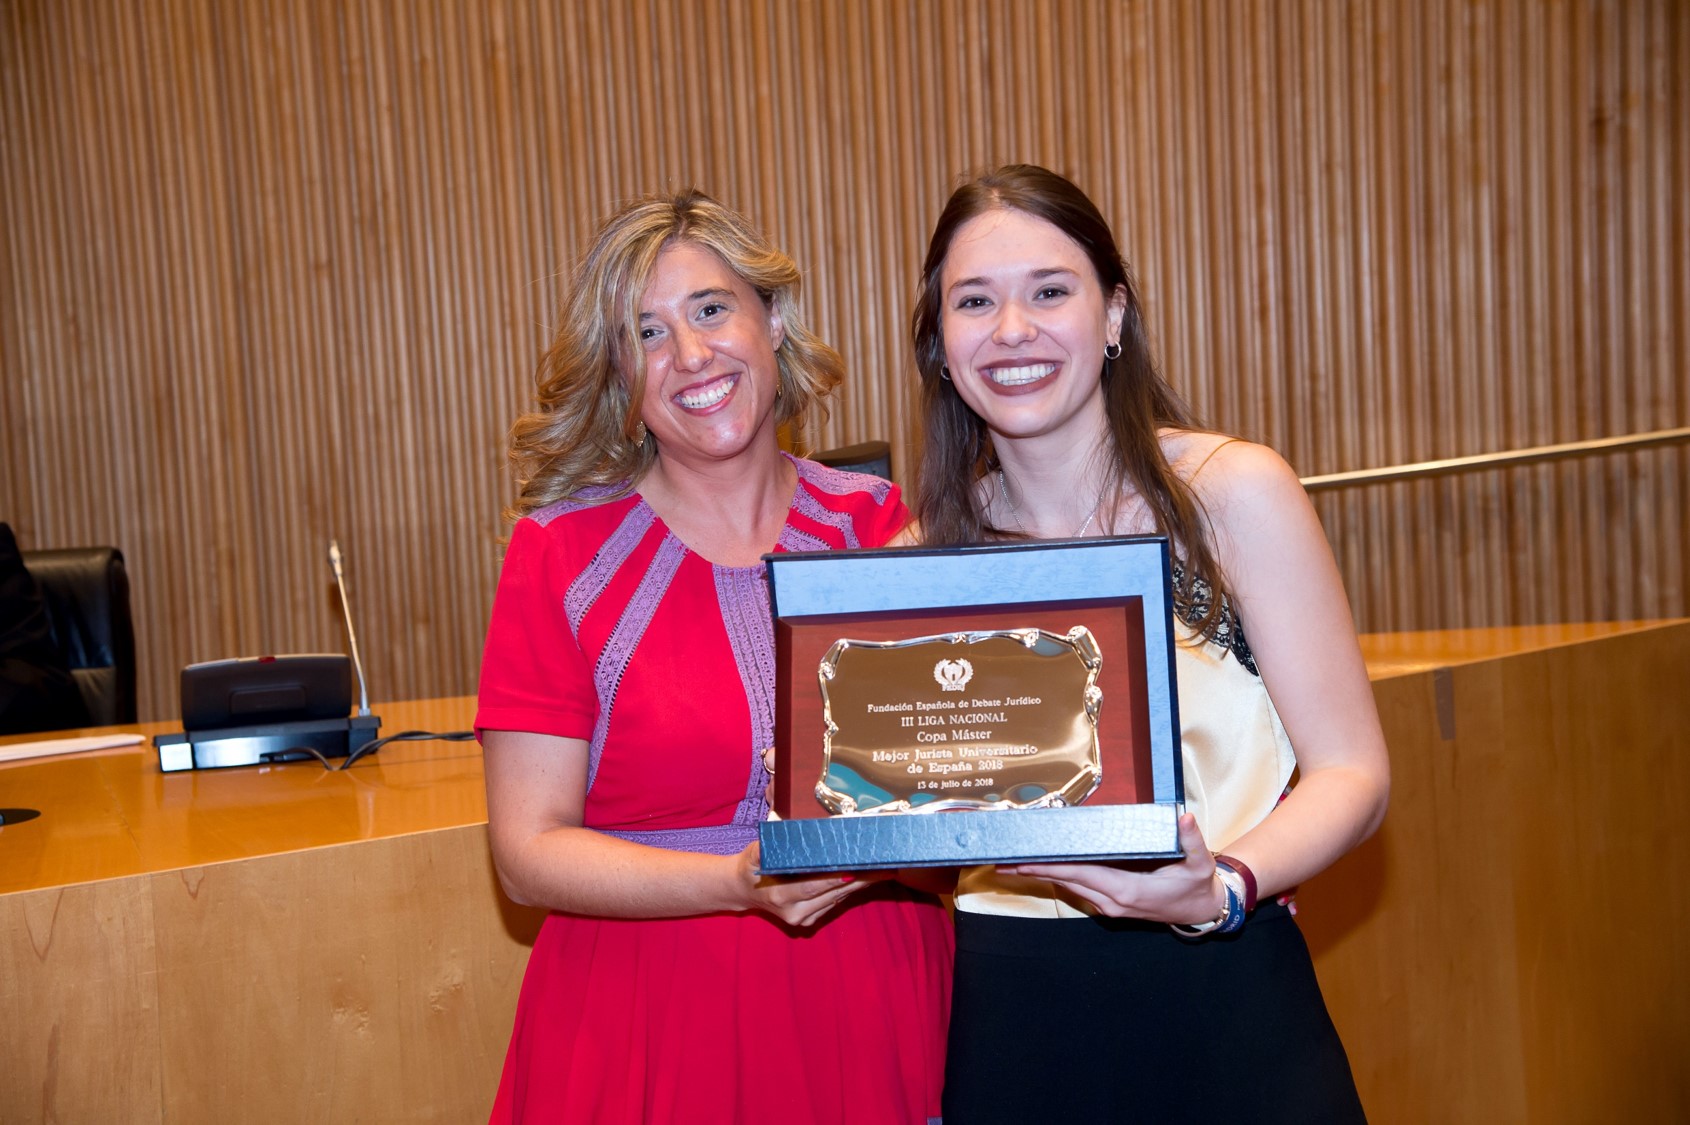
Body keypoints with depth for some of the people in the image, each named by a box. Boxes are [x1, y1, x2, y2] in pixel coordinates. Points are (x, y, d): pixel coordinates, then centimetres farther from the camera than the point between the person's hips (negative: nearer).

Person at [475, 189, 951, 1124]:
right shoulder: (563, 549, -6)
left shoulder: (878, 523, 0)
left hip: (872, 1012, 2)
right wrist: (738, 884, -21)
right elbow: (529, 853, -9)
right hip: (651, 1031, -2)